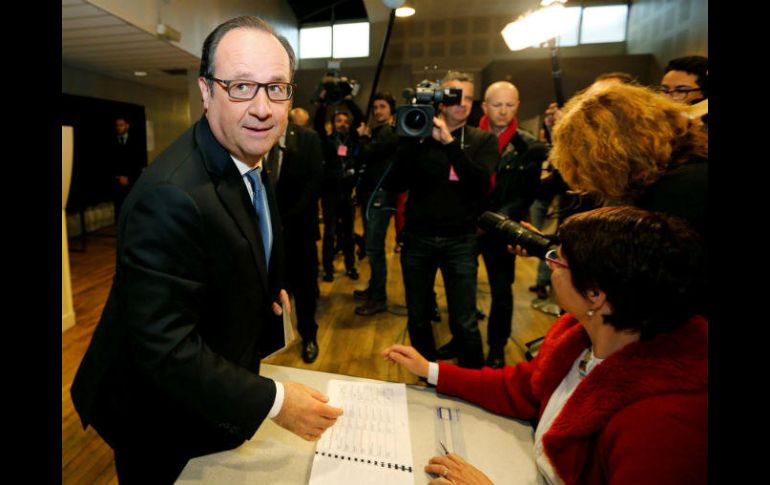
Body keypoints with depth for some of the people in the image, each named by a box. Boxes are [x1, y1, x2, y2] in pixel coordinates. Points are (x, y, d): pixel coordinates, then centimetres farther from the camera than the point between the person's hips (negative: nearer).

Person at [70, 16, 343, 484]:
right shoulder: (171, 195, -34)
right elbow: (165, 347, -32)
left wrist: (271, 288, -2)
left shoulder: (251, 163, -4)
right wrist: (273, 400, -28)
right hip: (165, 421, -7)